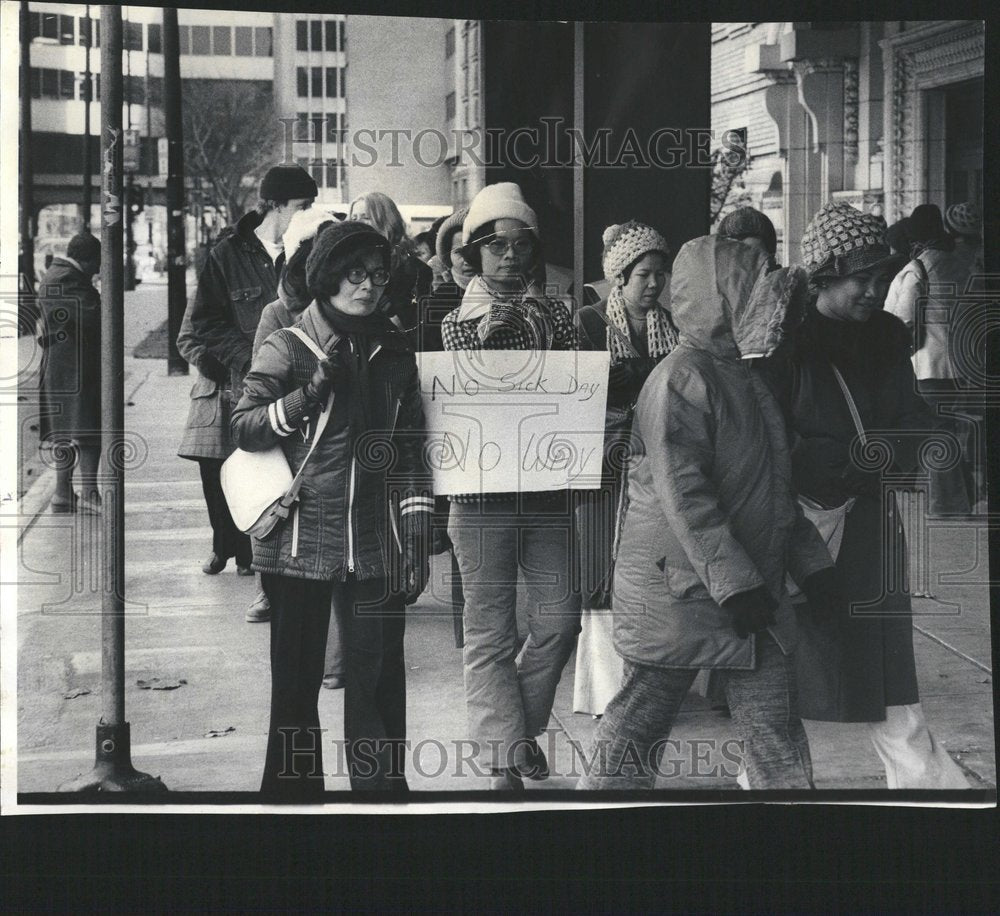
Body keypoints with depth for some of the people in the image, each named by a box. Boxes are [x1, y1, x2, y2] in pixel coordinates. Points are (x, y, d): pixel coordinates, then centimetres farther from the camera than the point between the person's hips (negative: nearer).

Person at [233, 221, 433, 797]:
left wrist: (417, 538, 4)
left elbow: (411, 450, 11)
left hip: (375, 549, 2)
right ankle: (293, 791, 18)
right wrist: (314, 389, -20)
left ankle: (383, 789, 12)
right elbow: (244, 429, -10)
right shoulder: (286, 349, 1)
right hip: (300, 546, -2)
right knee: (297, 684, 4)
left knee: (380, 685, 2)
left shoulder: (396, 353, 11)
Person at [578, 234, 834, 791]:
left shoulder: (746, 376, 14)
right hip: (680, 584, -9)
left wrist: (811, 562, 16)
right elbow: (681, 492, -23)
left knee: (777, 729, 8)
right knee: (640, 723, 3)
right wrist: (734, 584, -25)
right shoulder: (682, 377, -16)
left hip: (750, 590, 9)